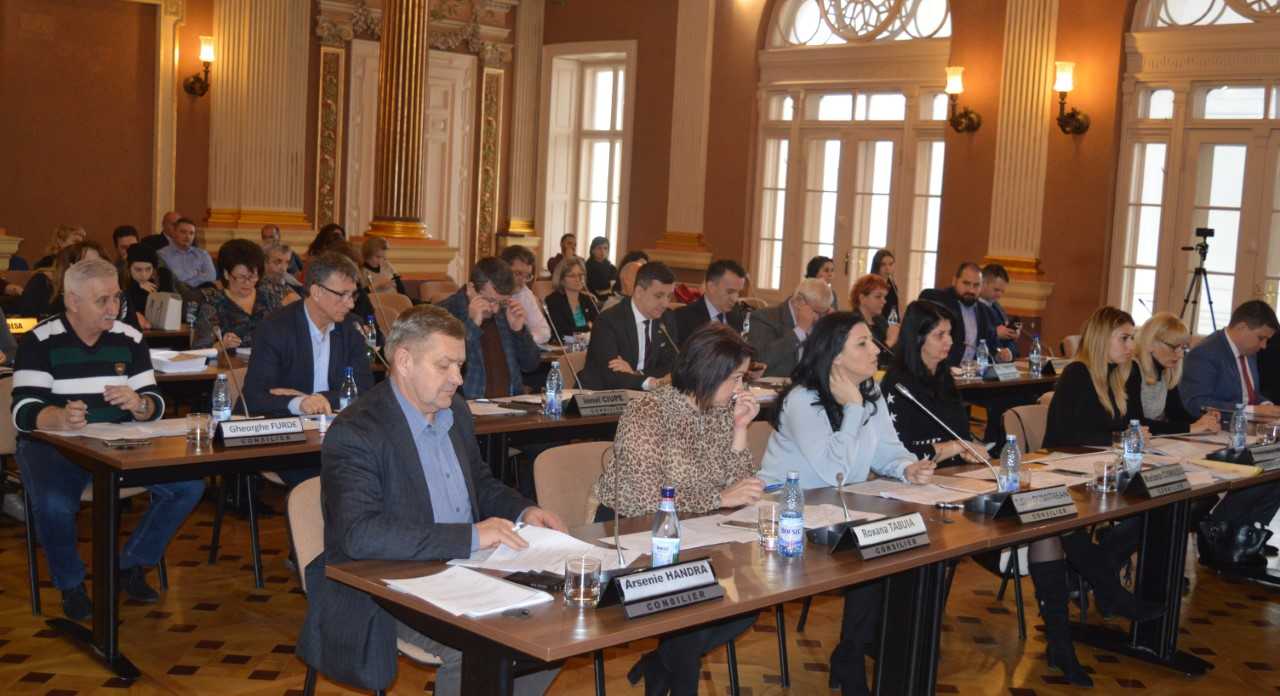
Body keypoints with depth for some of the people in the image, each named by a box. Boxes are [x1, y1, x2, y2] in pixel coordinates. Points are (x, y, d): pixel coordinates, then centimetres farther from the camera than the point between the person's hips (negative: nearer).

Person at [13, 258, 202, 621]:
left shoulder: (129, 339, 5)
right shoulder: (41, 342, -7)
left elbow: (156, 404, 2)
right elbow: (24, 412, -16)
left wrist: (138, 404, -24)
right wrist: (61, 418, -39)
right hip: (51, 445, -4)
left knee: (189, 486, -14)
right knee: (53, 506, -35)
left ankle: (130, 567, 6)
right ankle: (70, 584, -3)